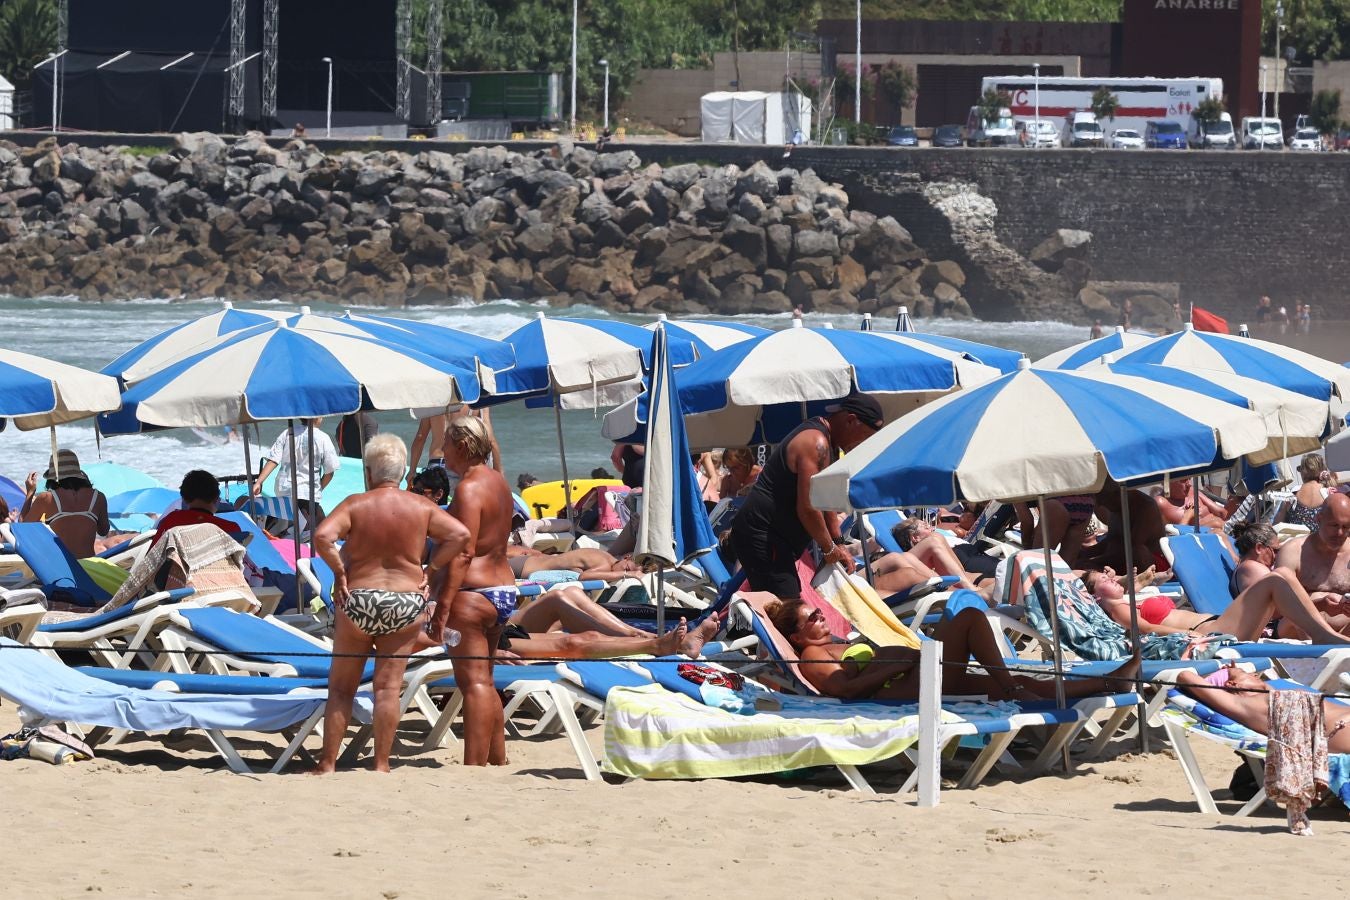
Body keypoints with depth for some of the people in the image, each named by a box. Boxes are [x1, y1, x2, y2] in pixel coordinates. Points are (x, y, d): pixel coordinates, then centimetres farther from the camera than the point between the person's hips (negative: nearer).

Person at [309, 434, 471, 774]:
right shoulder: (422, 508, 0)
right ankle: (381, 764, 3)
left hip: (358, 601, -2)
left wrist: (338, 571, -9)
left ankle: (328, 763, 8)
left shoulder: (355, 505, -7)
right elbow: (460, 535, -4)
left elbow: (322, 536, -21)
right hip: (407, 603, 2)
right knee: (388, 687, 5)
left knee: (341, 687, 8)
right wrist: (430, 567, 1)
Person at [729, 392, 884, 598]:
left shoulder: (828, 444, 17)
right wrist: (830, 548, -8)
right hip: (761, 537, -11)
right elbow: (807, 508, -21)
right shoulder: (816, 443, -17)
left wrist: (838, 545, 18)